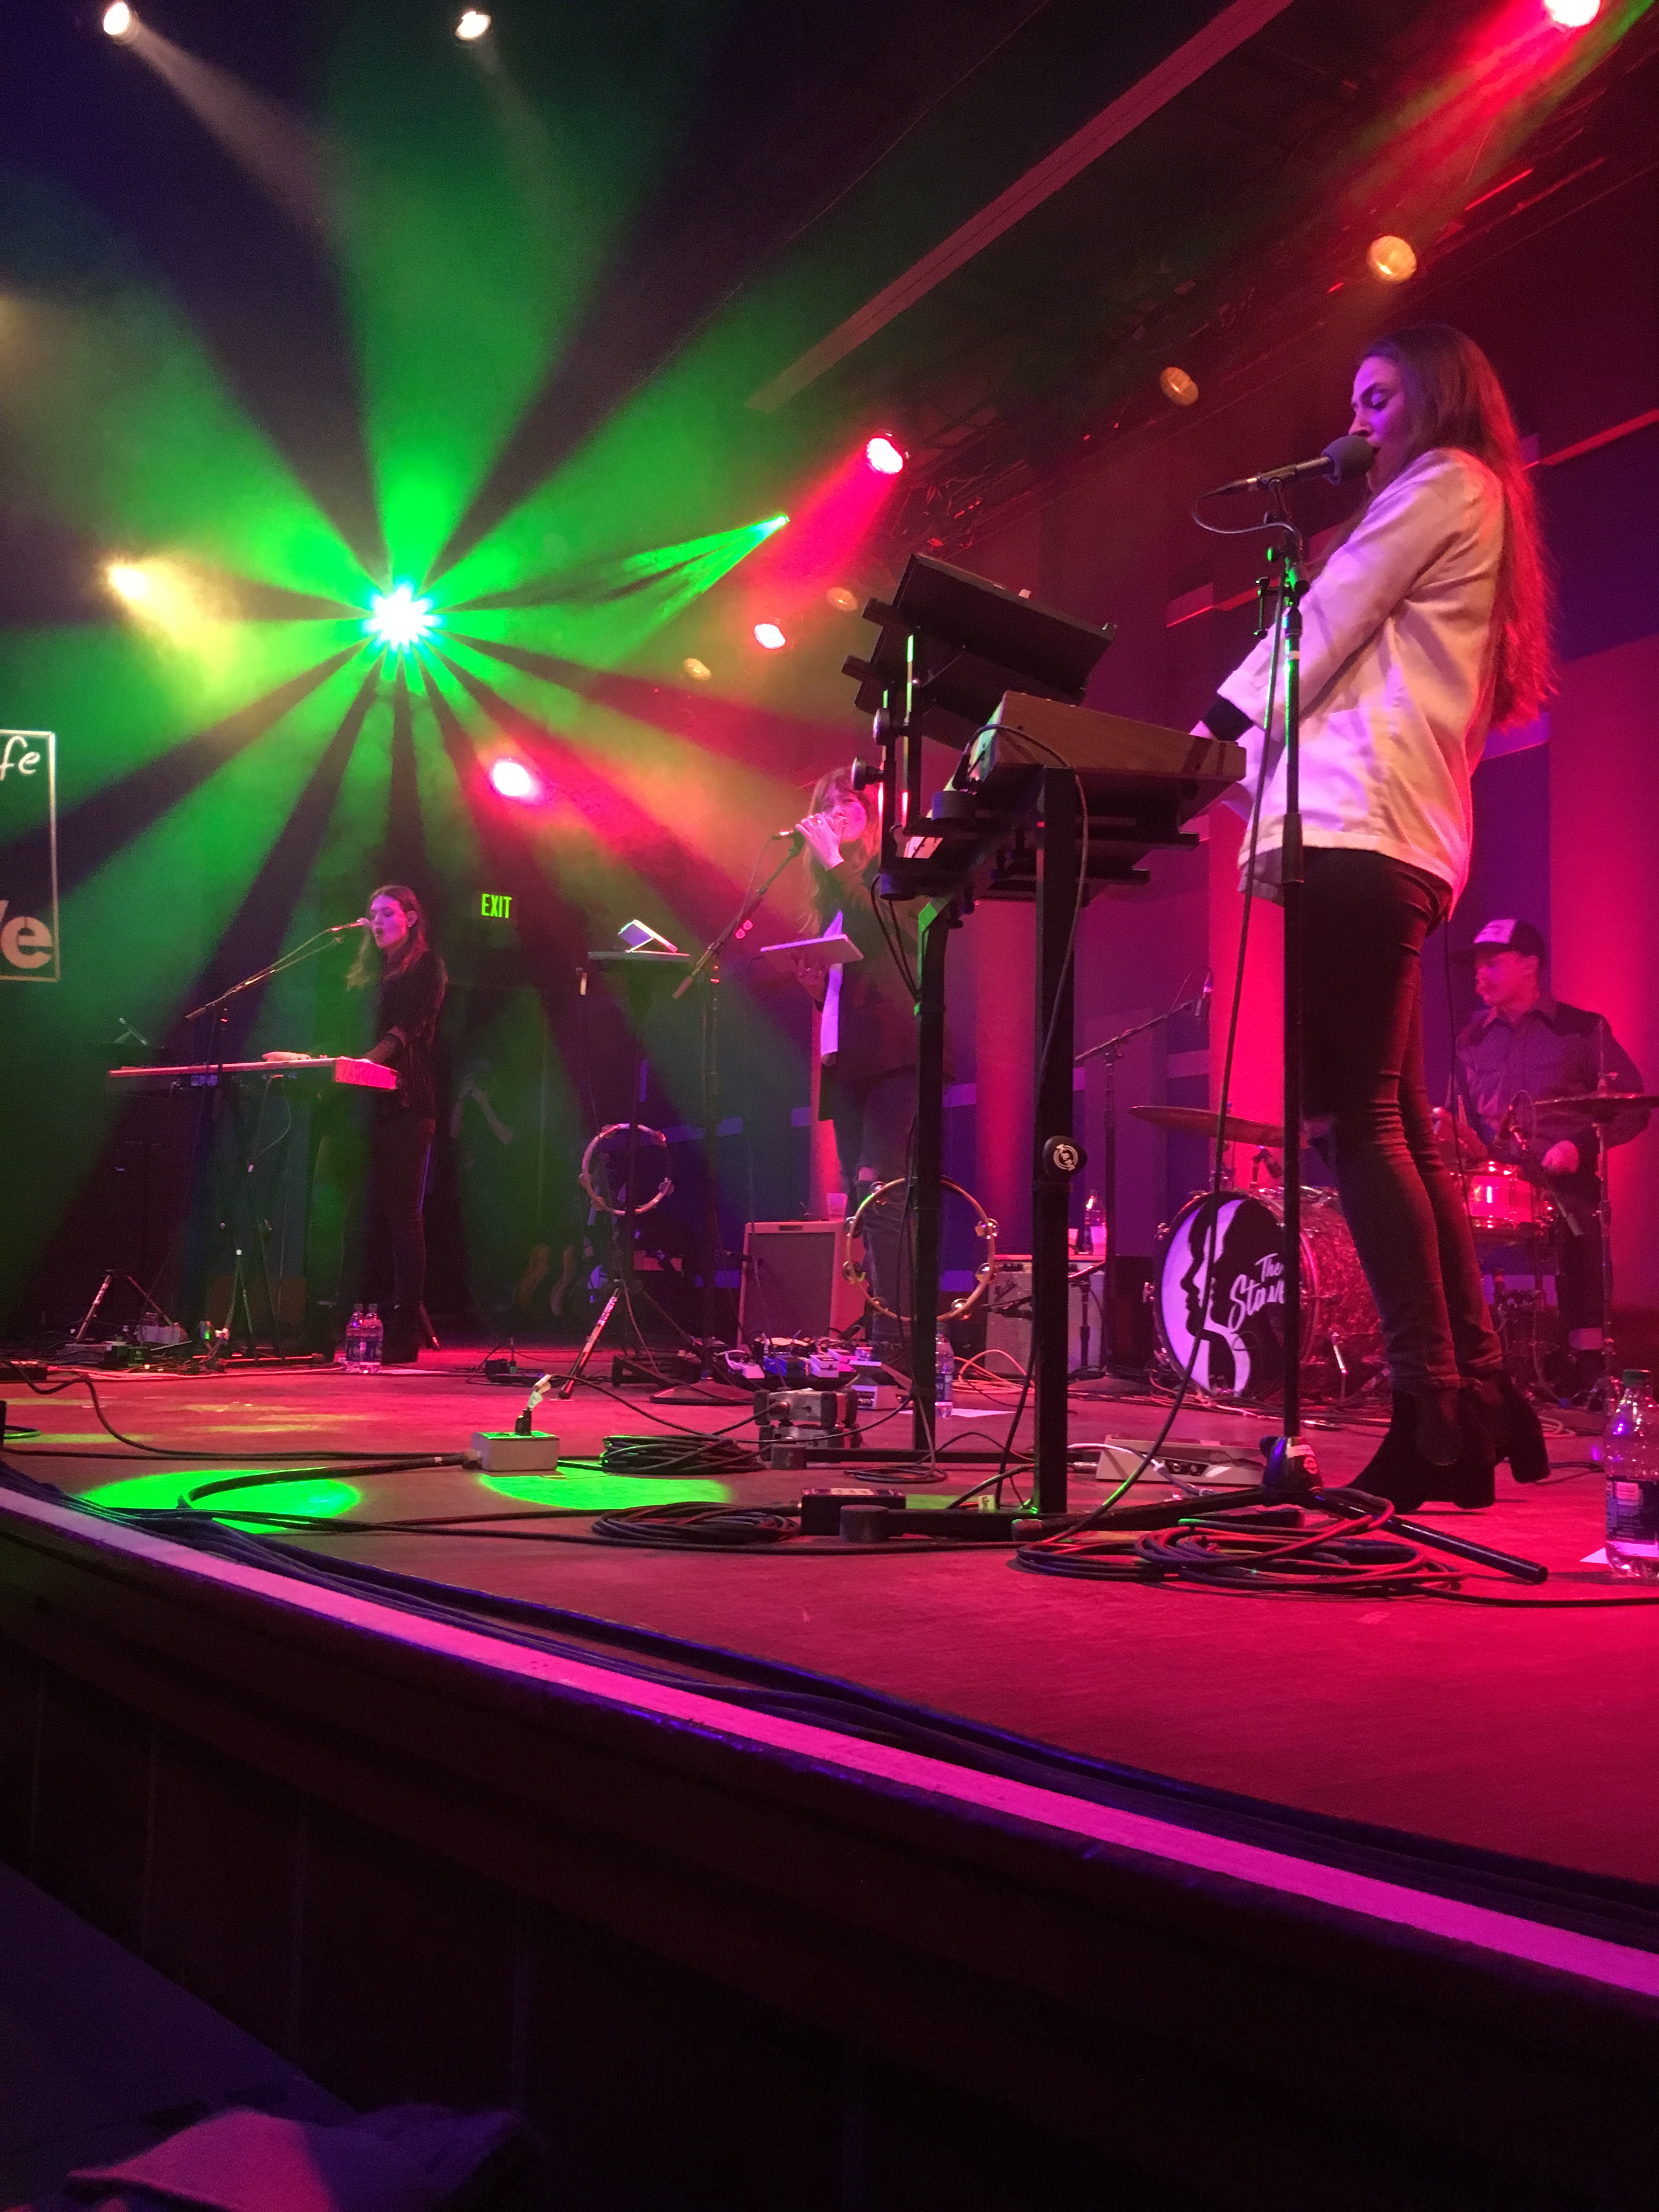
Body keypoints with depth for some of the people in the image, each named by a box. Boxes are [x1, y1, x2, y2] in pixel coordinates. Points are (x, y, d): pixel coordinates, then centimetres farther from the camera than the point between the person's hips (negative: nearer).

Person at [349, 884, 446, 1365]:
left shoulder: (426, 967, 1)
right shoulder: (369, 973, 24)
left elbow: (406, 1030, -13)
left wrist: (364, 1062, -28)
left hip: (405, 1104, -7)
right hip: (368, 1104, 7)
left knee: (401, 1214, -10)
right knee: (375, 1213, 4)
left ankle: (405, 1334, -10)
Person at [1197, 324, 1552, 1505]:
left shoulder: (1443, 482, 4)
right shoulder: (1475, 507, 32)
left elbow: (1319, 629, -4)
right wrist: (1244, 760, 15)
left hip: (1359, 827, -10)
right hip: (1402, 837, 10)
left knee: (1356, 1117, -16)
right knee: (1400, 1122, 8)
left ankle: (1436, 1416, -19)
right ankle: (1479, 1397, 8)